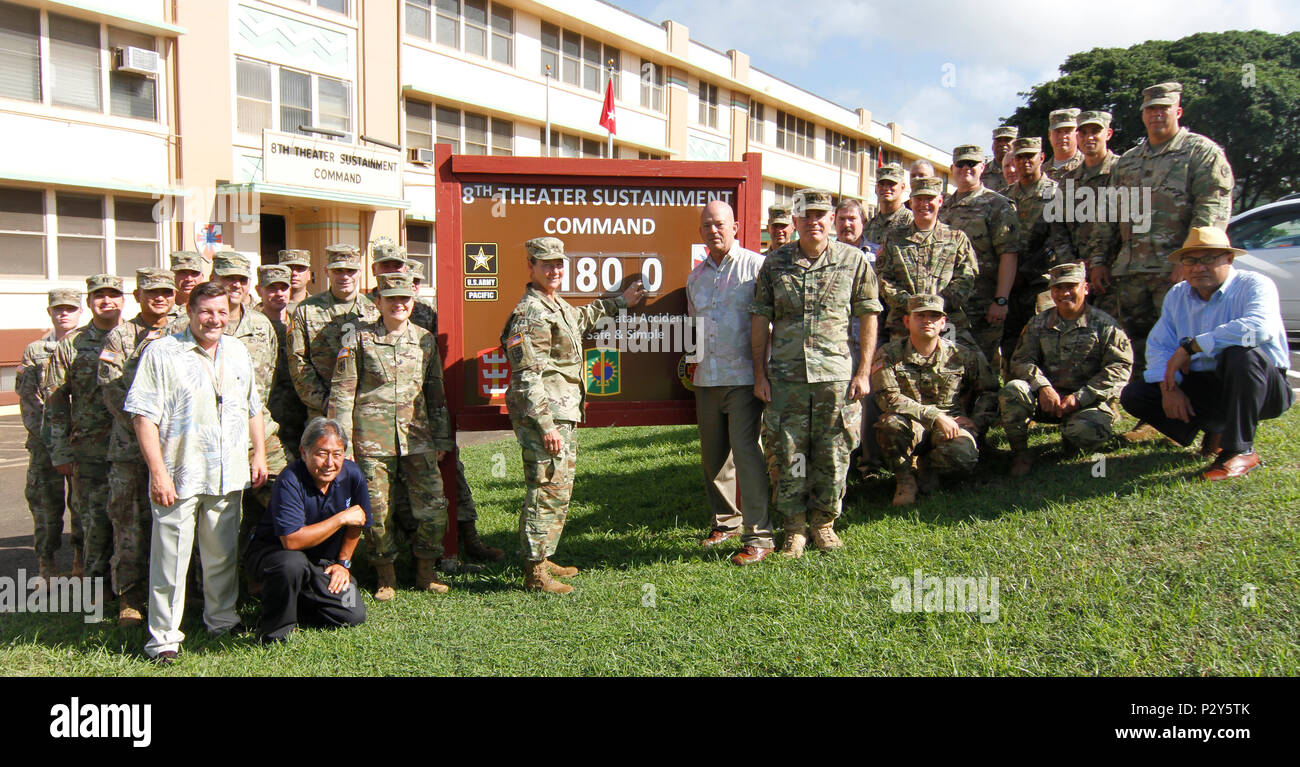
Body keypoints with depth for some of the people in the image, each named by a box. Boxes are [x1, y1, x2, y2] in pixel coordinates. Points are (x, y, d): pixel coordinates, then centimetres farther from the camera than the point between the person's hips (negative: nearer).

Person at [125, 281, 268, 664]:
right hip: (179, 476, -5)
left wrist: (259, 454, 16)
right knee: (171, 557, 1)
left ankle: (222, 618, 32)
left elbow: (252, 408, 21)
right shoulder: (162, 353, -6)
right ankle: (164, 636, 13)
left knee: (223, 553, 16)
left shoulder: (238, 352, 12)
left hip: (228, 476, 5)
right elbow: (144, 416, -10)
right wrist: (158, 471, -15)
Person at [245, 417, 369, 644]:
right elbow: (292, 541, -34)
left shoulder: (352, 475, -10)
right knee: (293, 563, -40)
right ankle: (274, 630, -15)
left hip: (321, 562, 6)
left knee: (353, 616, -6)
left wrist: (343, 563, 7)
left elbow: (356, 523, 8)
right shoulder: (289, 482, -27)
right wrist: (341, 518, -28)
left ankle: (296, 602, 20)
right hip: (272, 551, -5)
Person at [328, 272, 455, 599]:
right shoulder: (360, 340, 2)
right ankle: (386, 577, 20)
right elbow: (341, 392, 1)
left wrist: (442, 439, 14)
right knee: (378, 511, 2)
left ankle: (426, 572, 18)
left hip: (417, 437, 2)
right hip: (372, 440, -2)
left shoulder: (425, 340, 11)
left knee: (434, 507, -1)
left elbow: (436, 393, 16)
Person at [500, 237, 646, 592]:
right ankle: (535, 573, 1)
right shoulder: (530, 313, -14)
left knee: (559, 489, 16)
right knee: (548, 490, -7)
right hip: (542, 417, -10)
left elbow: (582, 318, 41)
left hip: (563, 416, 10)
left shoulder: (558, 306, 15)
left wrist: (620, 301, 42)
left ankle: (541, 559, 26)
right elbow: (527, 377, -20)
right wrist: (546, 425, -24)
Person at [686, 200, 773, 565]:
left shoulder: (756, 266, -4)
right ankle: (726, 521, 28)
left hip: (743, 376, -6)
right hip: (706, 378, 6)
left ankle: (759, 536, -3)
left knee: (745, 451, -10)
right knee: (712, 453, 12)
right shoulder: (696, 275, 15)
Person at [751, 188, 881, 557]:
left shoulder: (854, 260, 4)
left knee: (833, 457, 6)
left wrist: (863, 372, -1)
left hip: (837, 375, 0)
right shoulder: (775, 262, 6)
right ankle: (795, 529, 18)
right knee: (787, 457, 4)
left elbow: (869, 317, 5)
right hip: (785, 377, 1)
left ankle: (824, 522, 24)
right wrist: (759, 373, 3)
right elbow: (760, 319, 7)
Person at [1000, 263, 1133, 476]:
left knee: (1087, 432, -35)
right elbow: (1021, 360, 4)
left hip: (1089, 401, -2)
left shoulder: (1104, 324, 5)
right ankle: (1020, 453, -10)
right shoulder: (1038, 324, 14)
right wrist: (1042, 386, -19)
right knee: (1012, 390, -28)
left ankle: (1069, 437, 7)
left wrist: (1080, 398, -16)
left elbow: (1119, 367, -4)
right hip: (1046, 398, 2)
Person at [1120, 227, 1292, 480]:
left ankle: (1241, 450, -25)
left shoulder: (1254, 285, -13)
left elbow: (1259, 327, -35)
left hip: (1265, 390, -5)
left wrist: (1191, 346, -30)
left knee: (1242, 353, -38)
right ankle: (1216, 429, 2)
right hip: (1204, 388, 6)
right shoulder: (1177, 295, 6)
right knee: (1133, 395, -8)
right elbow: (1158, 346, 3)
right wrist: (1169, 387, -15)